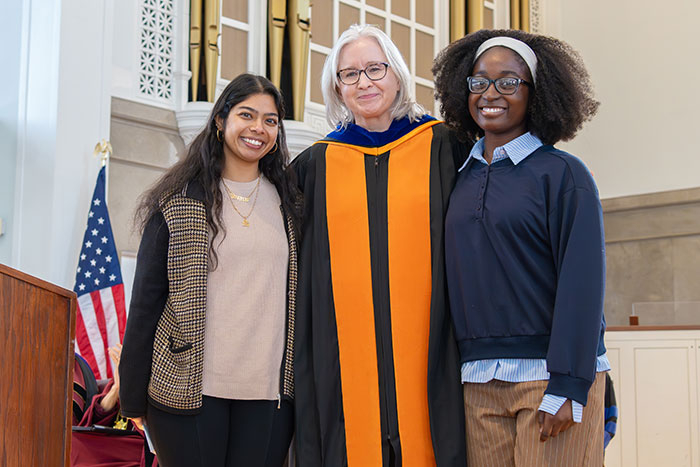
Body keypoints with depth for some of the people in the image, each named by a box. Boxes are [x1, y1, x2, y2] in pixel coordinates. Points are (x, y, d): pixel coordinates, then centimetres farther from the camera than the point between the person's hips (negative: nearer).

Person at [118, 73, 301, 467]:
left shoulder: (287, 201, 11)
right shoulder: (180, 201, 1)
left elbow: (298, 294, 13)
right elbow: (147, 297, 0)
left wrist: (302, 381, 7)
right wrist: (134, 395, -2)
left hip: (269, 391, 3)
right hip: (190, 386, -2)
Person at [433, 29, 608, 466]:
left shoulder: (562, 173, -3)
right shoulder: (462, 178, 11)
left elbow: (582, 282, -9)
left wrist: (567, 387, -15)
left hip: (550, 375, -4)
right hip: (479, 381, 4)